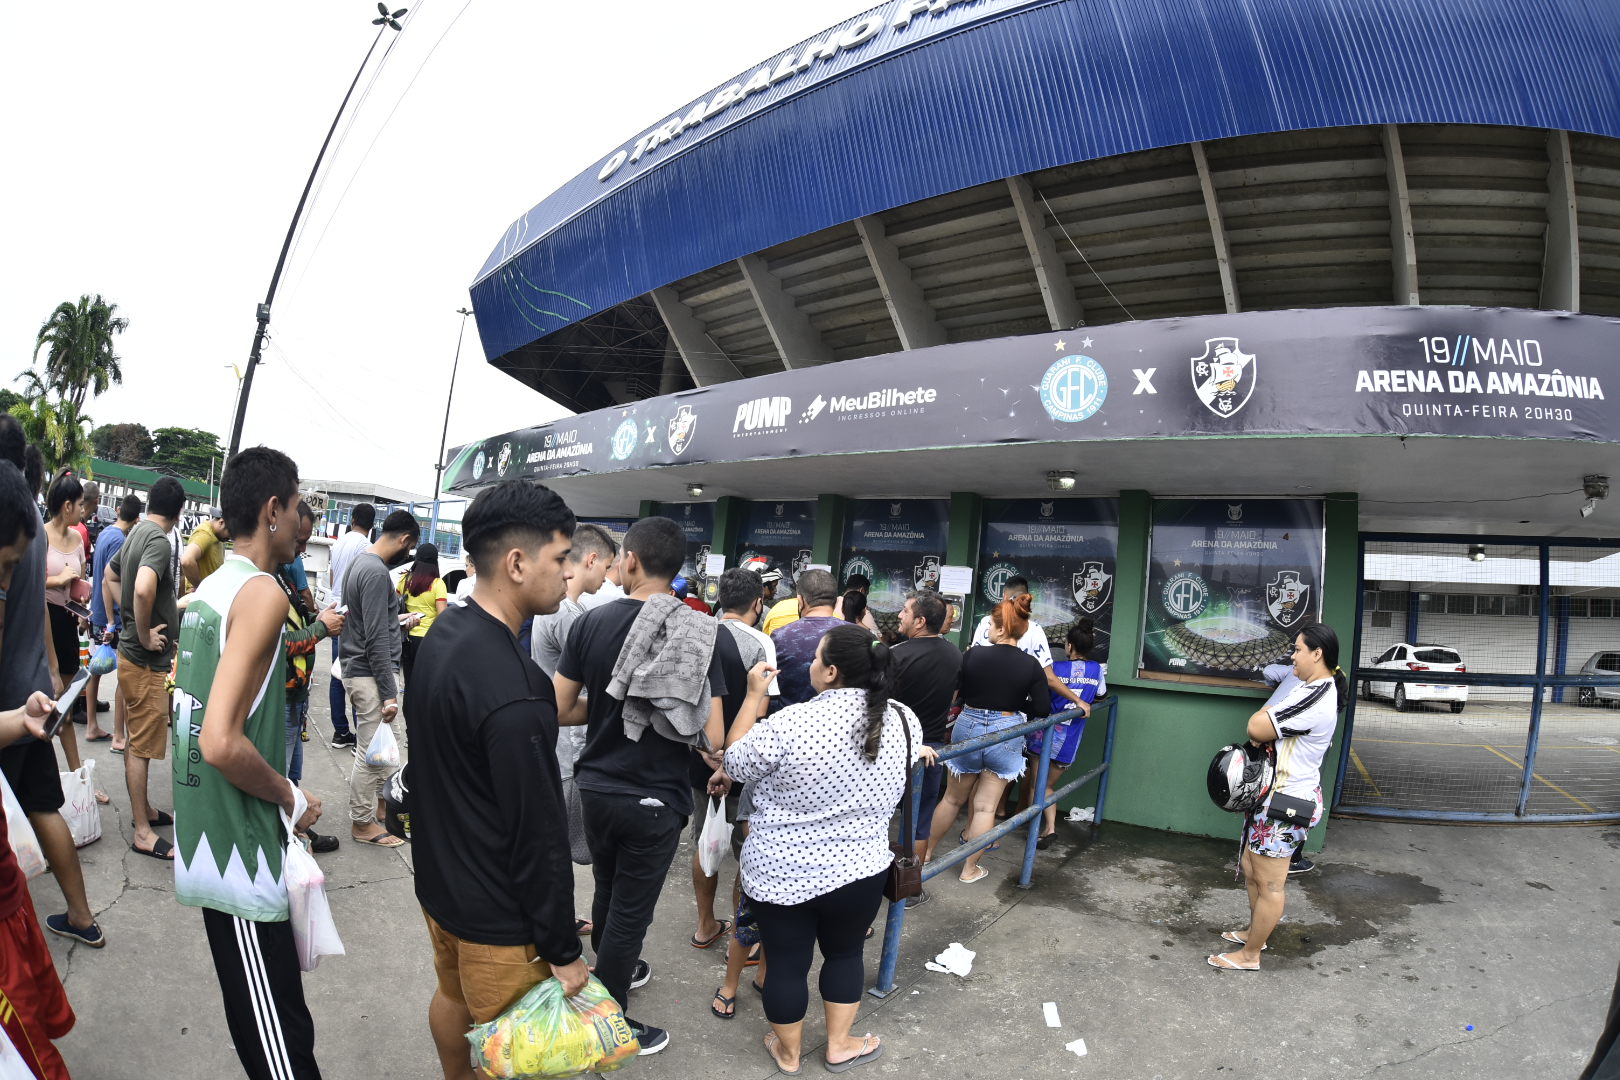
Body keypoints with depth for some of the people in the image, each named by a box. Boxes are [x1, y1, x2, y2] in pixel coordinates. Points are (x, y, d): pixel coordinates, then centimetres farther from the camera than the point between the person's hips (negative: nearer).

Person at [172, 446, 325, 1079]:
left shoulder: (207, 591, 9)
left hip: (206, 845, 9)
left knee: (270, 1029, 20)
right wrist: (291, 798, -12)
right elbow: (223, 743, -26)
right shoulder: (262, 592, -19)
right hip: (240, 857, -9)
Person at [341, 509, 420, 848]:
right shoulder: (376, 572, -20)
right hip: (372, 673, -10)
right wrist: (389, 693, -21)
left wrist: (399, 623, 26)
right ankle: (362, 822, 15)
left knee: (374, 748, 20)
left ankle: (373, 803, 32)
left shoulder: (359, 563, 11)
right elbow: (376, 639, -23)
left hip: (357, 668, 10)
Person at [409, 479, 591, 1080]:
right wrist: (563, 951, -15)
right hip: (492, 912, -9)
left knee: (452, 995, 28)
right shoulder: (512, 693, -33)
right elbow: (537, 834, -26)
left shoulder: (445, 632, -3)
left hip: (437, 876, 9)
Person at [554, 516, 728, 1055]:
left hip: (596, 786, 3)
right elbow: (711, 738, -16)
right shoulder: (700, 633, -16)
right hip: (655, 799, -3)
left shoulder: (592, 622, -10)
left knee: (607, 890, 26)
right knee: (631, 910, 13)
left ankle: (614, 970, 50)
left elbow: (560, 709, -4)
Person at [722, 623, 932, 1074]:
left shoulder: (789, 724, -22)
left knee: (787, 963, 16)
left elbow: (736, 762, -7)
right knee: (845, 954, 24)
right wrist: (920, 754, 34)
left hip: (781, 873, -2)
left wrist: (755, 694, -1)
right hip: (859, 869, 3)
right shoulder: (904, 719, -8)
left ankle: (788, 1053, 34)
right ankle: (839, 1046, 37)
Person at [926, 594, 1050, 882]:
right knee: (985, 807, 9)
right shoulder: (1031, 665, -9)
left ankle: (927, 852, 33)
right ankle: (970, 869, 18)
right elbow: (1043, 709, -7)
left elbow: (954, 690, -4)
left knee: (952, 798, 19)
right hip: (1005, 735, -1)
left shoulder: (974, 654, -11)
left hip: (968, 728, 1)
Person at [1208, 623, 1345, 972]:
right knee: (1251, 868, 23)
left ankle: (1250, 955, 17)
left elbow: (1257, 728, -28)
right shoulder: (1319, 688, 10)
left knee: (1269, 883, 4)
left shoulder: (1314, 696, -25)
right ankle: (1254, 931, 40)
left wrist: (1267, 713, -5)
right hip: (1276, 795, 11)